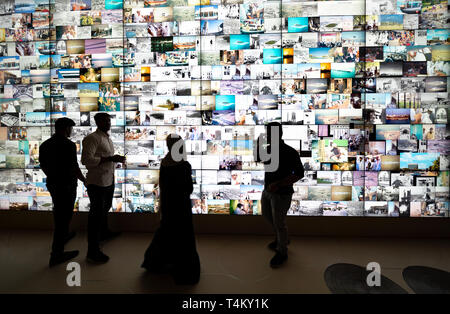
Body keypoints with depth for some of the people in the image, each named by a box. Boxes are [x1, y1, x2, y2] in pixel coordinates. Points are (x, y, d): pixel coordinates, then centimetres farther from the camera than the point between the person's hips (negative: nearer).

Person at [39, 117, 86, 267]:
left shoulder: (44, 144, 4)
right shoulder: (68, 145, -20)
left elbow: (43, 165, 13)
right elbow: (74, 168, -21)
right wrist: (84, 180, -6)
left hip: (52, 184, 8)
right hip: (66, 186, -8)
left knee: (59, 212, 26)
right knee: (64, 216, 0)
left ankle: (64, 235, 48)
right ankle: (56, 254, 7)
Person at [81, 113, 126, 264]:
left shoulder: (107, 138, 14)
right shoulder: (92, 138, -16)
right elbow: (86, 160, -26)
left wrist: (117, 159, 5)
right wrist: (109, 159, -27)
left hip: (109, 180, 10)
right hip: (97, 182, -10)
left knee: (105, 207, 26)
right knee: (97, 213, -6)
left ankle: (104, 232, 50)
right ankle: (93, 252, 2)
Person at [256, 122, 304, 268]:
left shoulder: (290, 152, -20)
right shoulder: (269, 149, 1)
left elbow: (299, 173, -22)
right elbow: (257, 158, 14)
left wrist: (278, 184, -29)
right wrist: (258, 144, -5)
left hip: (282, 194, -8)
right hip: (267, 190, 8)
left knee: (279, 223, 4)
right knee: (267, 215, 24)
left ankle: (282, 252, 27)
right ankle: (282, 238, 47)